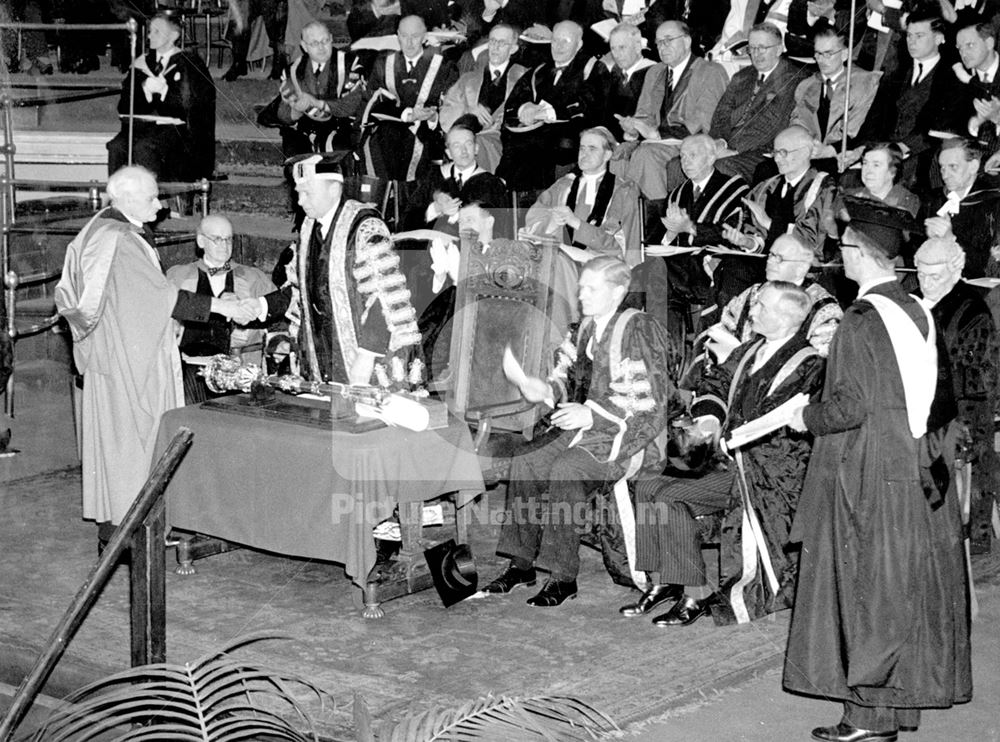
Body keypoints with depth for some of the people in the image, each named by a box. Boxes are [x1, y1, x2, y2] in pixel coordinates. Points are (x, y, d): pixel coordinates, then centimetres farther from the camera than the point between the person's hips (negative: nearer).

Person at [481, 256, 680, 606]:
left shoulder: (639, 331, -12)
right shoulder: (586, 328, 11)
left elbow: (648, 403, -16)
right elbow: (570, 378, 21)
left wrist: (592, 414, -24)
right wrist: (546, 389, -3)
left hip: (628, 435, -8)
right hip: (584, 425, 8)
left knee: (564, 471, -29)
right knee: (524, 461, -12)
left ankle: (563, 577, -22)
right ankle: (522, 562, -6)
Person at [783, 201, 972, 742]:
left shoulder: (861, 319, -15)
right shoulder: (919, 313, 7)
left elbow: (851, 404, -19)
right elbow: (943, 397, 11)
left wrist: (806, 418, -2)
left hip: (870, 478, -7)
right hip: (920, 472, 7)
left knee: (867, 591, -1)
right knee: (912, 588, 12)